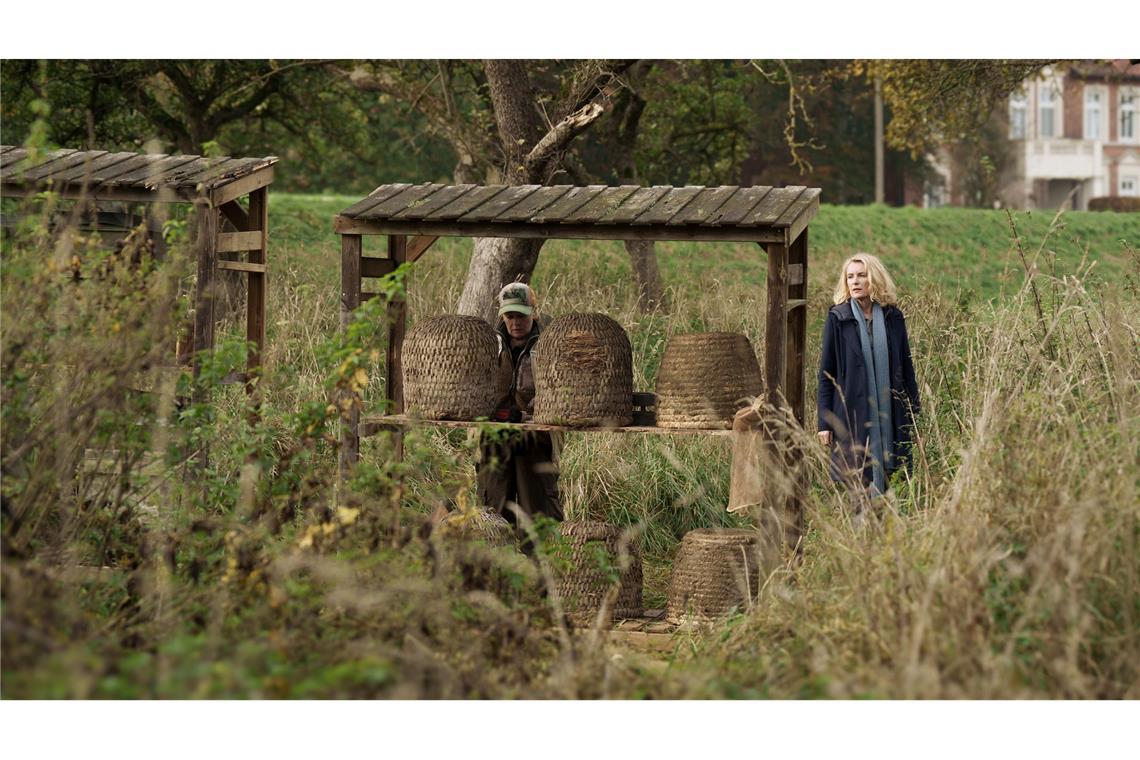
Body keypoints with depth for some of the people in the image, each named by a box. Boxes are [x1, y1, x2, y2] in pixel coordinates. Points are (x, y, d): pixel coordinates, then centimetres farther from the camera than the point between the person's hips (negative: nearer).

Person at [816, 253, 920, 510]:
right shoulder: (837, 319, 0)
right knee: (859, 482, -4)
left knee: (885, 479, 2)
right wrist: (824, 422, -3)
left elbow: (906, 368, 11)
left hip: (889, 416, 2)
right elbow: (826, 372, 1)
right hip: (852, 414, -2)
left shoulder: (893, 318, 6)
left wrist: (913, 414, 7)